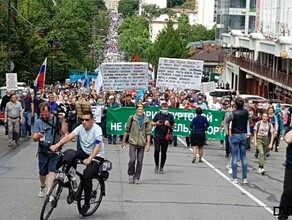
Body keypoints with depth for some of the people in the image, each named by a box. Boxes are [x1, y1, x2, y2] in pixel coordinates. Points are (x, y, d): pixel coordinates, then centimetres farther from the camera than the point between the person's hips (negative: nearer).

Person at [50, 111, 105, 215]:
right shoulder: (80, 128, -3)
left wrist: (89, 159, -40)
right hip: (84, 153, 5)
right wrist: (57, 145, -32)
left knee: (87, 176, -23)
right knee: (69, 153, -24)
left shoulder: (97, 129, -18)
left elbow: (98, 146, -28)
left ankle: (86, 203, -4)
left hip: (97, 156, -5)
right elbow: (68, 137, -16)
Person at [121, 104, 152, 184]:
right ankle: (131, 174, 13)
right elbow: (127, 130, 7)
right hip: (133, 142, -1)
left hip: (142, 144, 1)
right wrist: (123, 141, 9)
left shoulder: (146, 120, 2)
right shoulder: (132, 118, -1)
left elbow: (148, 133, 3)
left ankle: (136, 178, 14)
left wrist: (148, 144, -3)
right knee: (132, 159, -11)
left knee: (139, 161, 4)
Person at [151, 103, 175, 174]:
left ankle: (161, 168, 16)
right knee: (157, 150, -10)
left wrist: (169, 125, -11)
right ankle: (156, 165, 11)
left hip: (165, 136, 1)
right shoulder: (158, 115, 3)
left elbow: (173, 126, 9)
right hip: (157, 135, -1)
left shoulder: (170, 116, 4)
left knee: (164, 152, 4)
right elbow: (152, 123, 11)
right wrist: (157, 123, -9)